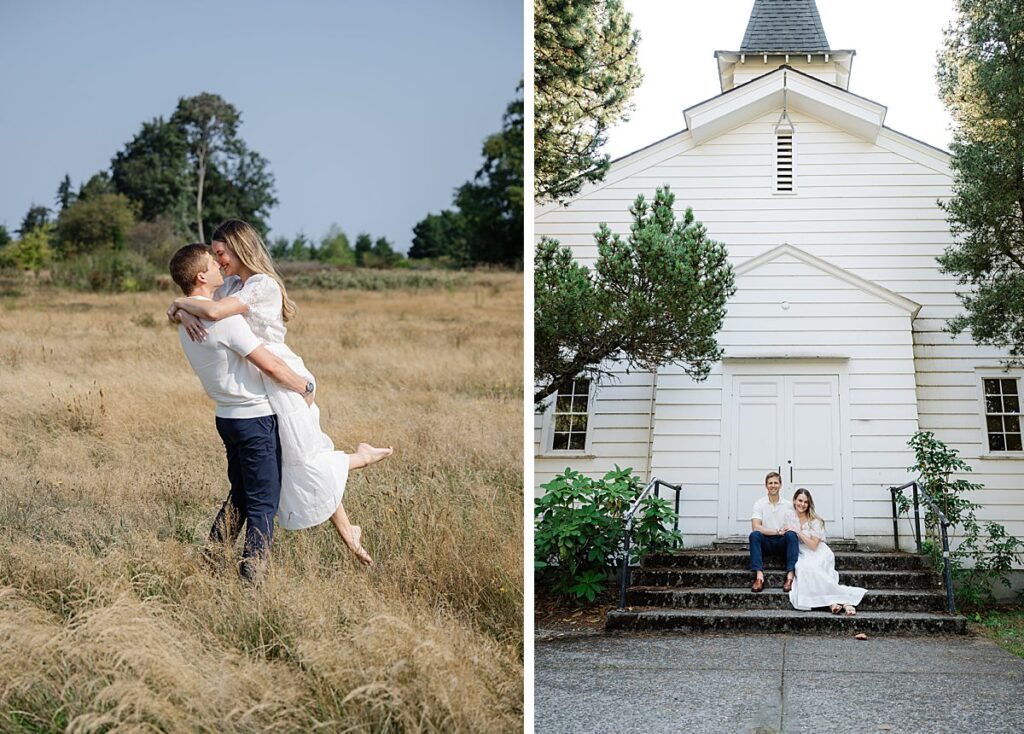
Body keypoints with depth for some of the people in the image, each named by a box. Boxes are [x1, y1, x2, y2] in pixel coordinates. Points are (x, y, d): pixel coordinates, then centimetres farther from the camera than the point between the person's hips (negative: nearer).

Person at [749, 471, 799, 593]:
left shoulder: (788, 505, 6)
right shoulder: (759, 504, 1)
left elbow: (793, 528, -1)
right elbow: (755, 527, -13)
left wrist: (786, 531, -25)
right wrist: (777, 531, -20)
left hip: (782, 543, 1)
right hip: (765, 543, -1)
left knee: (792, 535, -30)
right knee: (754, 535, -31)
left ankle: (790, 576, -40)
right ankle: (759, 576, -41)